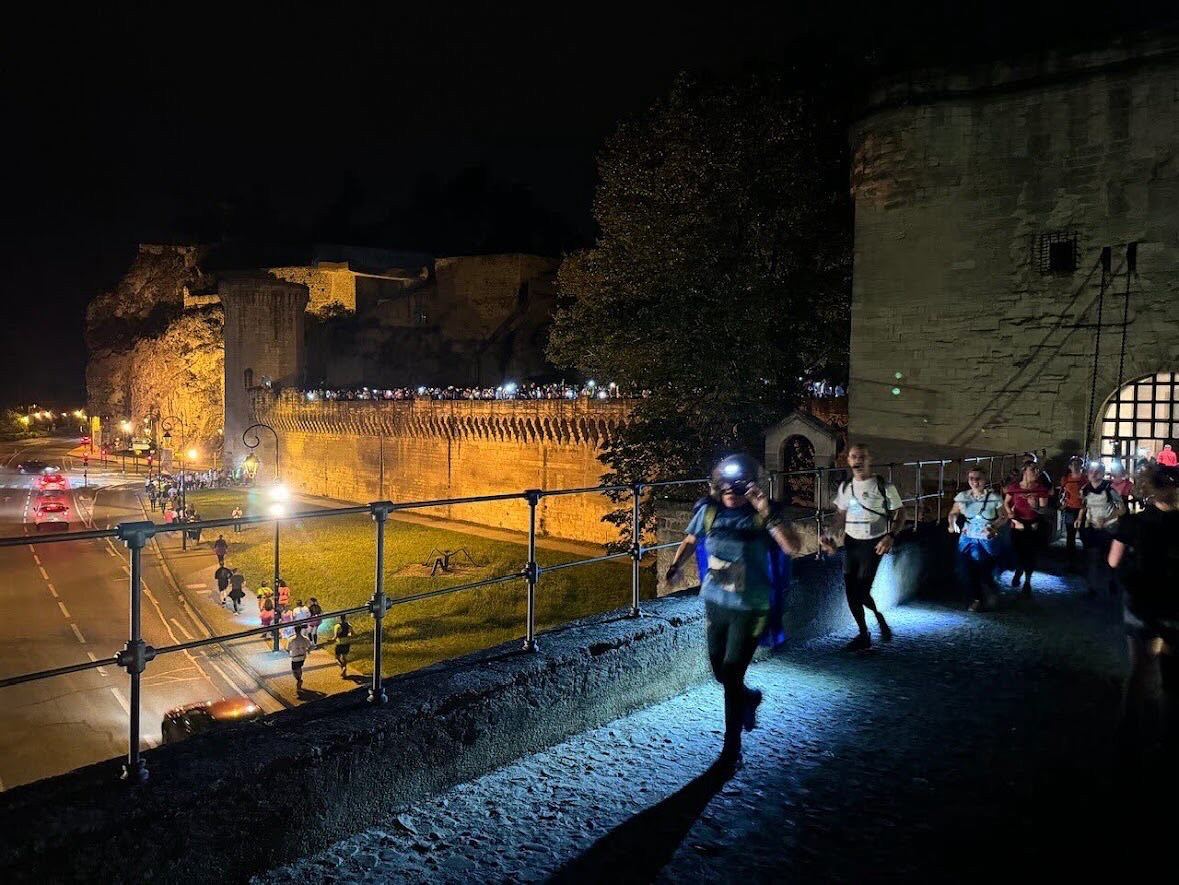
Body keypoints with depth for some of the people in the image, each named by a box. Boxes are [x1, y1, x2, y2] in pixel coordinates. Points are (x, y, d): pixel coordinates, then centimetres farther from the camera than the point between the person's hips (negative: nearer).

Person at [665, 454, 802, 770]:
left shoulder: (761, 515, -13)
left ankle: (732, 749, 15)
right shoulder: (709, 512, -3)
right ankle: (749, 697, 50)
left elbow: (792, 547, -28)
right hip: (715, 602, 4)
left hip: (750, 608, -4)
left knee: (732, 675, -3)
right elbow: (690, 540, 16)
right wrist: (675, 566, 7)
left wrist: (767, 512, -35)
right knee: (720, 672, 15)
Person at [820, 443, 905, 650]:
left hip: (873, 543, -5)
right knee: (850, 590, 5)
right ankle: (863, 634, 21)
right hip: (851, 543, 5)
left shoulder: (884, 487, -9)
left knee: (862, 591, -11)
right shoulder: (845, 487, 6)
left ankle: (881, 621, 19)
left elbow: (900, 513, -4)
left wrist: (890, 536, -18)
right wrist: (831, 535, -3)